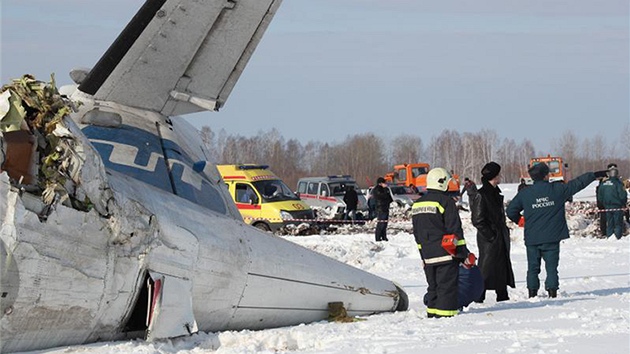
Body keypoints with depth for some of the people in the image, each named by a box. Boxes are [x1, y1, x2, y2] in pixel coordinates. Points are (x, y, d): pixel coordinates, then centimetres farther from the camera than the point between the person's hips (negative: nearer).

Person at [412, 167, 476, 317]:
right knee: (447, 286, -5)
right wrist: (465, 255, -6)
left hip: (427, 255, 7)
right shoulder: (446, 202, -11)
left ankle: (432, 313, 18)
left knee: (433, 285, 16)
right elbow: (455, 231, -12)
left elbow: (417, 233, 18)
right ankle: (445, 314, -9)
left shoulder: (417, 204, 12)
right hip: (446, 254, -7)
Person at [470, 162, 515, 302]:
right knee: (486, 267, -6)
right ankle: (478, 297, -2)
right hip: (489, 240, -9)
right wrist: (490, 235, -18)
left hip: (500, 237, 9)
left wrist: (504, 231, 14)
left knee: (503, 266, 12)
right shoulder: (481, 195, -15)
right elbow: (478, 220, -17)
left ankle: (502, 295, 20)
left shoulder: (496, 193, 14)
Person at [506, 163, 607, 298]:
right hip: (551, 237, -1)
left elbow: (510, 211, 2)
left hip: (532, 238, 1)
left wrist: (520, 220, 21)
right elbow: (577, 184, 5)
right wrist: (595, 175, 18)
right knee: (551, 266, 4)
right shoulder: (557, 189, -5)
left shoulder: (524, 193, -2)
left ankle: (532, 292, 7)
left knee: (533, 267, 9)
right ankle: (552, 291, -2)